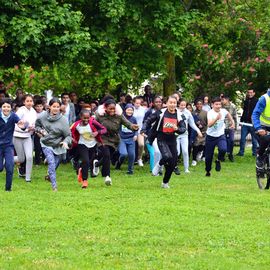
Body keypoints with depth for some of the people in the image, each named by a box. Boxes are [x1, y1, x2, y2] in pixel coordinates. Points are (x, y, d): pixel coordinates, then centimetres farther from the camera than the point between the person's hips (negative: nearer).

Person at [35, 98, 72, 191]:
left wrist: (66, 142, -33)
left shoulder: (63, 120, -16)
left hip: (58, 146, 1)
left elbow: (68, 135, -12)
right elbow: (37, 125, 13)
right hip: (46, 144, -1)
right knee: (51, 162, -20)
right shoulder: (43, 117, -9)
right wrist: (40, 130, -8)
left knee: (55, 165, 14)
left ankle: (50, 176, 49)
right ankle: (54, 185, -18)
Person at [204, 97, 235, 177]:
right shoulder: (210, 113, -18)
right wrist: (217, 118, -46)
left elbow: (228, 114, 19)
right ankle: (208, 171, 29)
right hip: (210, 136, -2)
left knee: (223, 149, -27)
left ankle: (218, 160, 4)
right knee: (208, 156, 5)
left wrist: (232, 122, 22)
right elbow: (209, 124, -34)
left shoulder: (223, 111, -7)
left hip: (220, 135, 2)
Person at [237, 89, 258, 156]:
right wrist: (241, 121, 17)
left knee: (254, 139, 4)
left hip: (253, 124, -5)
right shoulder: (246, 101, 13)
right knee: (242, 138, 3)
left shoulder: (257, 101, -5)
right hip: (245, 124, 5)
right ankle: (241, 152, 10)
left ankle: (254, 153, 13)